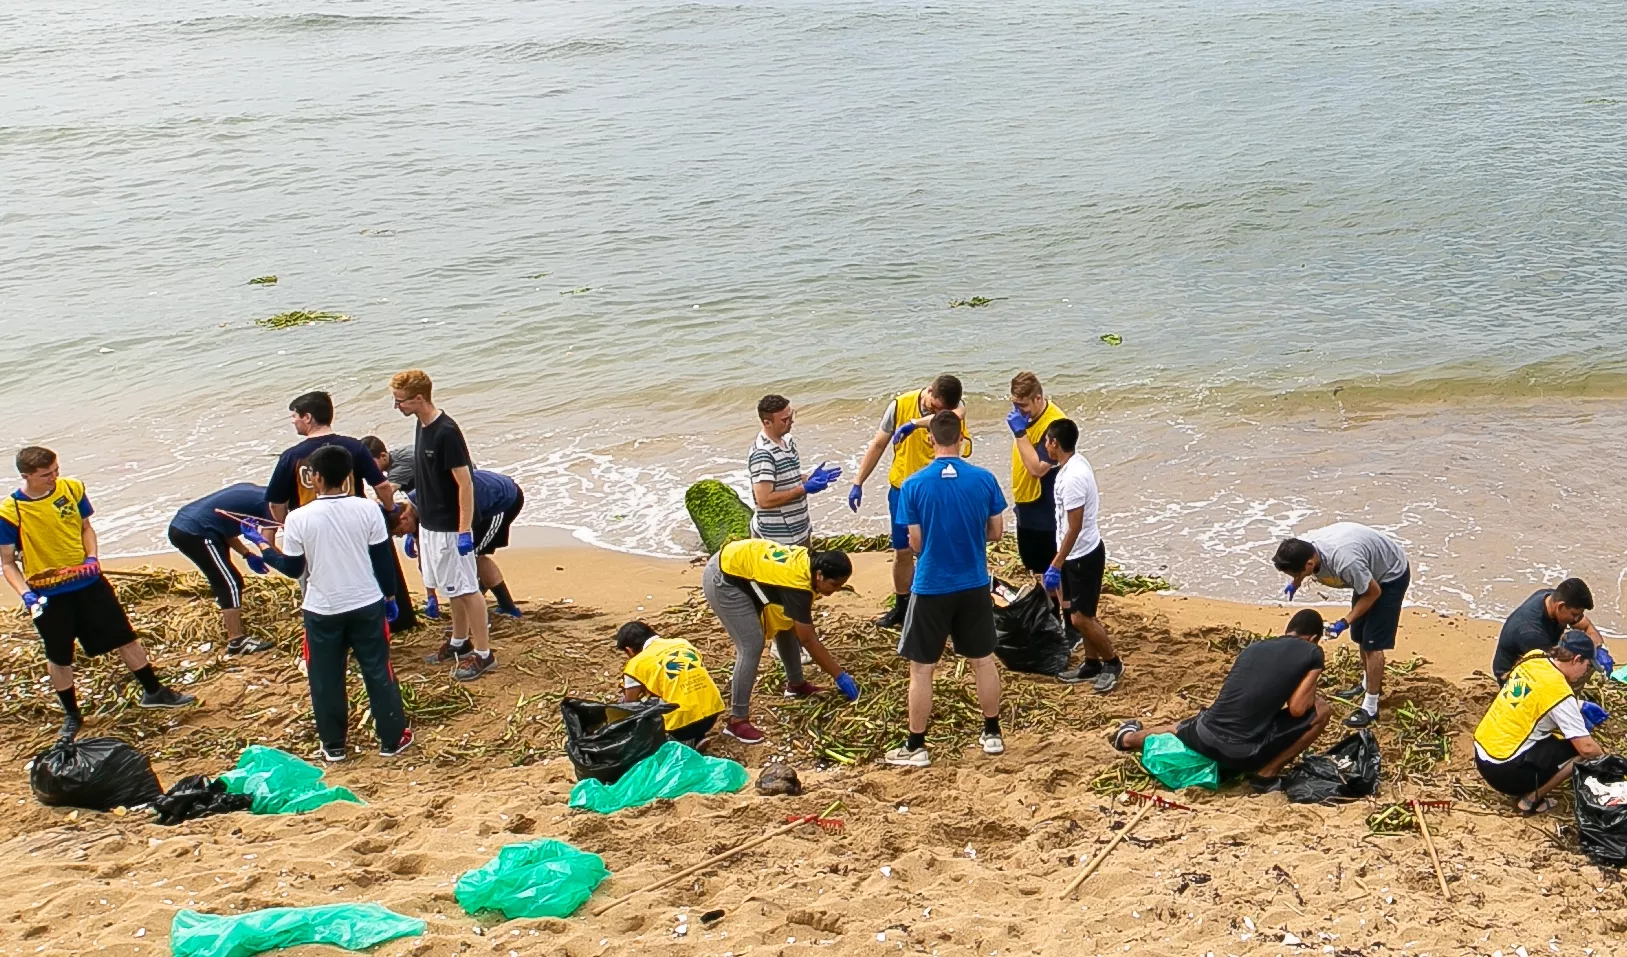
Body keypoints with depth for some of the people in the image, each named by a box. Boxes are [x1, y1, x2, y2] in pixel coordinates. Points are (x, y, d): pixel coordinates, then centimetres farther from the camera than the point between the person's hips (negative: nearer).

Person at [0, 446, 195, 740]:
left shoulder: (72, 489, -6)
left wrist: (92, 557, -8)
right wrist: (26, 595, -22)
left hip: (88, 582, 3)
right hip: (48, 594, -3)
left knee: (125, 637, 7)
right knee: (59, 658, 10)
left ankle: (153, 692, 23)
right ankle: (71, 715, 29)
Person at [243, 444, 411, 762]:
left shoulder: (299, 518, -12)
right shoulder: (368, 510, -8)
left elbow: (292, 568, -1)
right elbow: (383, 560, -1)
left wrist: (262, 544, 13)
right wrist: (389, 596, 13)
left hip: (322, 611, -1)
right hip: (366, 605, 1)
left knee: (326, 680, 13)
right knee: (378, 672, 12)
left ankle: (334, 745, 21)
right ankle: (392, 739, 18)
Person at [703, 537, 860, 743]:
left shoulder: (809, 560, -3)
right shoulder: (797, 585, -28)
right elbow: (808, 640, -22)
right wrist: (840, 676, -16)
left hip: (739, 565, 10)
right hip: (722, 580, -10)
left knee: (787, 626, 16)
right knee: (752, 646, -16)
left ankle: (796, 684, 35)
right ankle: (737, 720, -11)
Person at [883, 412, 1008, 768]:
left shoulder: (914, 485, -12)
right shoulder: (985, 479, -7)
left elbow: (915, 543, -8)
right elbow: (996, 532, 2)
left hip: (931, 588, -3)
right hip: (974, 585, 3)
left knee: (921, 668, 7)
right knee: (983, 660, 17)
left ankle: (916, 747, 12)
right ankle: (992, 734, 28)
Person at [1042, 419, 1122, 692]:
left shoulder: (1073, 477, -27)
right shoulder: (1073, 464, 3)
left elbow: (1074, 527, -26)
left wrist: (1055, 566, -23)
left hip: (1083, 555, -10)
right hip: (1078, 553, 10)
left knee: (1081, 617, -2)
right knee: (1079, 614, 17)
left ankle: (1113, 663, 14)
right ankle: (1092, 664, 29)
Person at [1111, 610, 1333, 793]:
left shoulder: (1253, 647, 15)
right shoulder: (1313, 653, -1)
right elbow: (1297, 709, -8)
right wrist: (1311, 695, 14)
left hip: (1206, 735, 6)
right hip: (1242, 752, -6)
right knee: (1322, 710, 5)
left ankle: (1129, 737, 56)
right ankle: (1267, 774, 7)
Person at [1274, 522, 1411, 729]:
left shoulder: (1345, 562, -44)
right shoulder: (1304, 547, -22)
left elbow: (1373, 592, -26)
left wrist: (1345, 622, -23)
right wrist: (1295, 585, 19)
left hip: (1391, 575, -8)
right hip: (1370, 571, 8)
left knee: (1372, 642, -8)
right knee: (1360, 635, 18)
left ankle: (1370, 708, -1)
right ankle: (1368, 684, 40)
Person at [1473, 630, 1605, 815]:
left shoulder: (1533, 660, 2)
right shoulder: (1558, 691, -18)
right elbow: (1587, 748, -16)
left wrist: (1576, 707, 14)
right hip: (1503, 770, -8)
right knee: (1582, 752, -4)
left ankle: (1524, 787, 15)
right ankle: (1530, 800, 1)